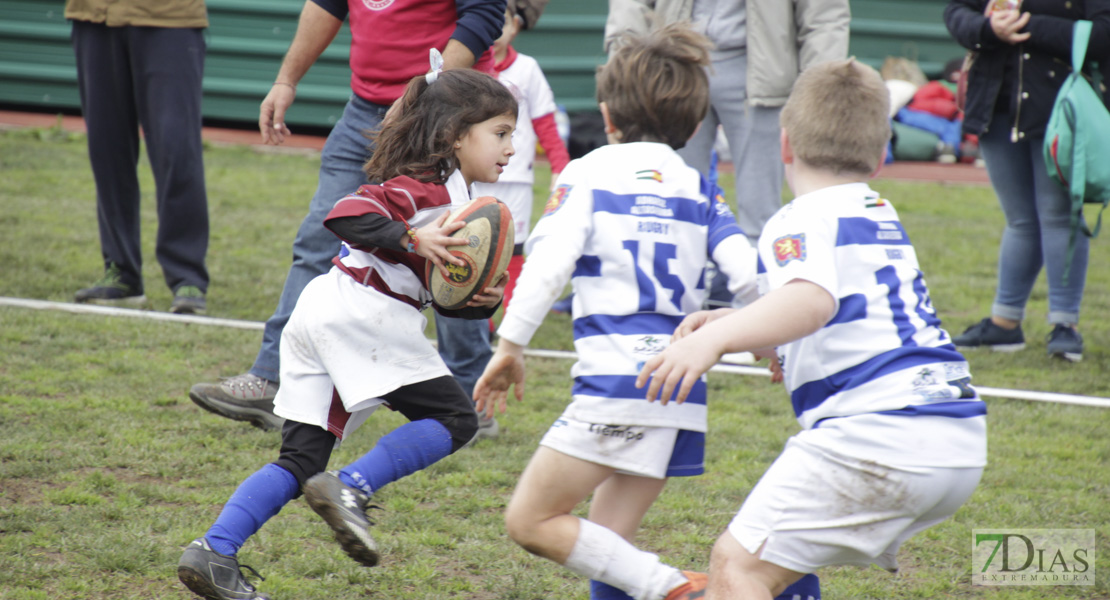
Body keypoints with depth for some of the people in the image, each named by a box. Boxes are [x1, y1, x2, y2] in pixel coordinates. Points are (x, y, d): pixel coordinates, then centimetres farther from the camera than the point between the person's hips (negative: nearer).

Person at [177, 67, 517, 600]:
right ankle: (350, 490, -16)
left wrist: (484, 300, 4)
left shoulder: (461, 200, 22)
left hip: (320, 316, 10)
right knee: (453, 419, -6)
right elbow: (346, 215, -21)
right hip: (359, 311, -10)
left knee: (302, 458, 7)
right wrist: (411, 239, -27)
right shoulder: (427, 186, -8)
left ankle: (212, 552, -2)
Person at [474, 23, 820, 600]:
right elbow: (747, 274, 6)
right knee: (605, 541, 14)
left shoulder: (589, 172, 4)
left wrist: (510, 344, -4)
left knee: (530, 520, -1)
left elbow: (548, 261, -9)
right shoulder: (698, 189, 15)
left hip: (617, 375, -6)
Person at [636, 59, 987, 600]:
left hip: (879, 432, -10)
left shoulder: (803, 221, -4)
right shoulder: (883, 218, 25)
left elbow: (813, 301, -28)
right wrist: (734, 321, 33)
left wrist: (714, 338, -40)